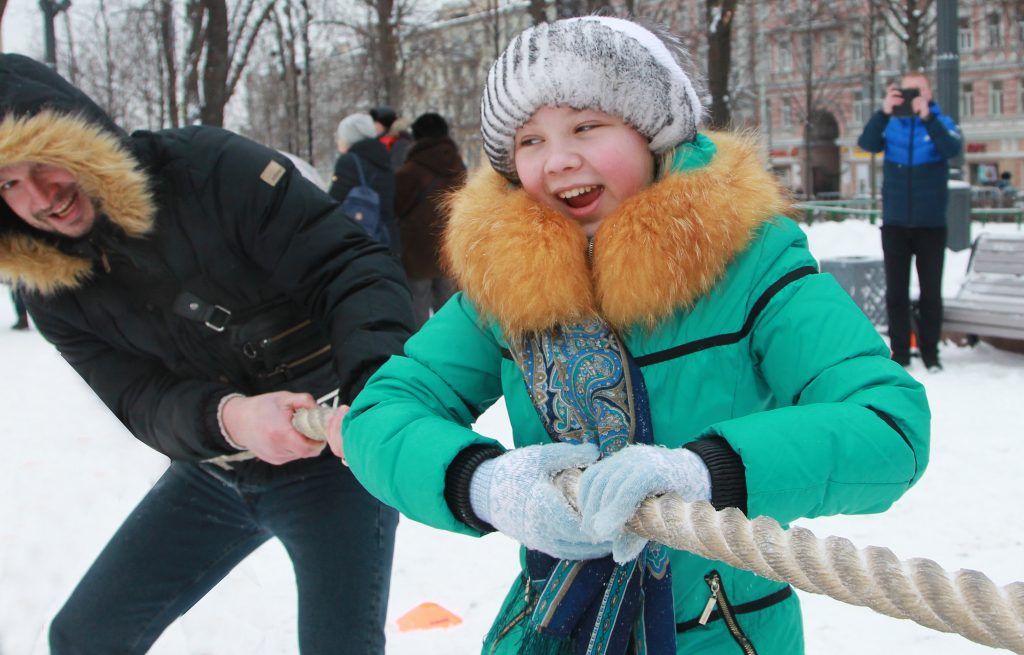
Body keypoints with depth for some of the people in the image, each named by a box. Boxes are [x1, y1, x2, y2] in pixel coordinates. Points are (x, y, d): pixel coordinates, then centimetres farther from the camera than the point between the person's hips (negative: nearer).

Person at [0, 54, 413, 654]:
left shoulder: (210, 169, -21)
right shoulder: (52, 291, -3)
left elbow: (354, 268, -25)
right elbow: (142, 402, -11)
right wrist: (226, 417, -34)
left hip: (329, 456, -6)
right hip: (213, 470, 6)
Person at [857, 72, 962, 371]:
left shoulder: (942, 123, 2)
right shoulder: (891, 125, 6)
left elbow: (952, 149, -18)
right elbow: (867, 144, -12)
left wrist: (926, 116, -27)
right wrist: (884, 111, -25)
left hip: (931, 224, -1)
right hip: (895, 224, 2)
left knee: (931, 292, 3)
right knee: (896, 292, 5)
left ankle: (930, 352, 12)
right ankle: (899, 352, 12)